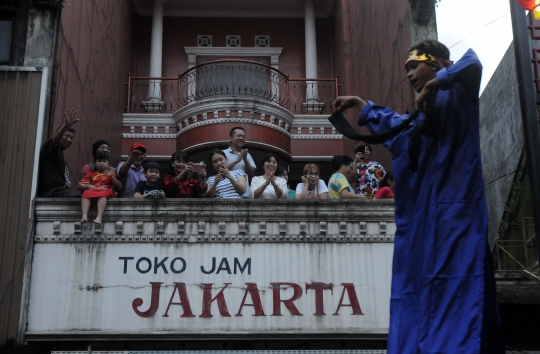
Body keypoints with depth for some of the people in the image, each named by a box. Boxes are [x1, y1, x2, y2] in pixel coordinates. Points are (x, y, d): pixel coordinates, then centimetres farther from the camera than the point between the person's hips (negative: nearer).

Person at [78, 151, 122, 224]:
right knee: (86, 193, -32)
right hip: (92, 191, 2)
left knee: (103, 194, -38)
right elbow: (80, 186, 18)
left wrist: (111, 176, -4)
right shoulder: (91, 174, 25)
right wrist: (88, 186, -5)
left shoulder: (110, 173, 22)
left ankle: (99, 217, -54)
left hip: (106, 191, -2)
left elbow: (119, 186, 9)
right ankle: (84, 216, -46)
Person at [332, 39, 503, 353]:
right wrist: (360, 104, 53)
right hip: (419, 219, 9)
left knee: (455, 289, -17)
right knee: (414, 295, 5)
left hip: (454, 209, -9)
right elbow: (392, 122, 48)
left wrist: (433, 84, -10)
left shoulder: (456, 93, 3)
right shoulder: (419, 118, 26)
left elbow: (472, 64, -20)